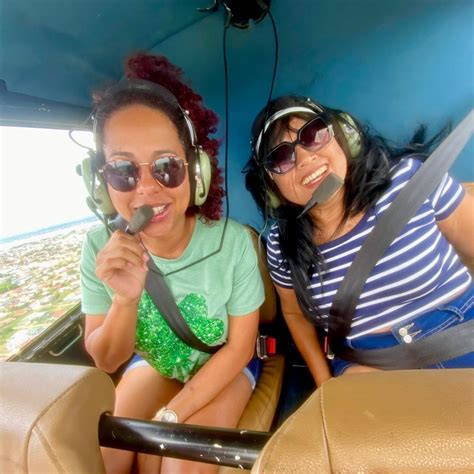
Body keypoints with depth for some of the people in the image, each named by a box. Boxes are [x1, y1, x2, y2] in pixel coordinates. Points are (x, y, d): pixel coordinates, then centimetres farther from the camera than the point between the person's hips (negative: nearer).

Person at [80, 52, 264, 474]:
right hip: (154, 362, 3)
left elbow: (238, 347, -16)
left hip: (224, 365, -2)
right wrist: (125, 299, -34)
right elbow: (107, 360, -13)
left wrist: (168, 417, -18)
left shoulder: (233, 241, -29)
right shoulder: (101, 247, -21)